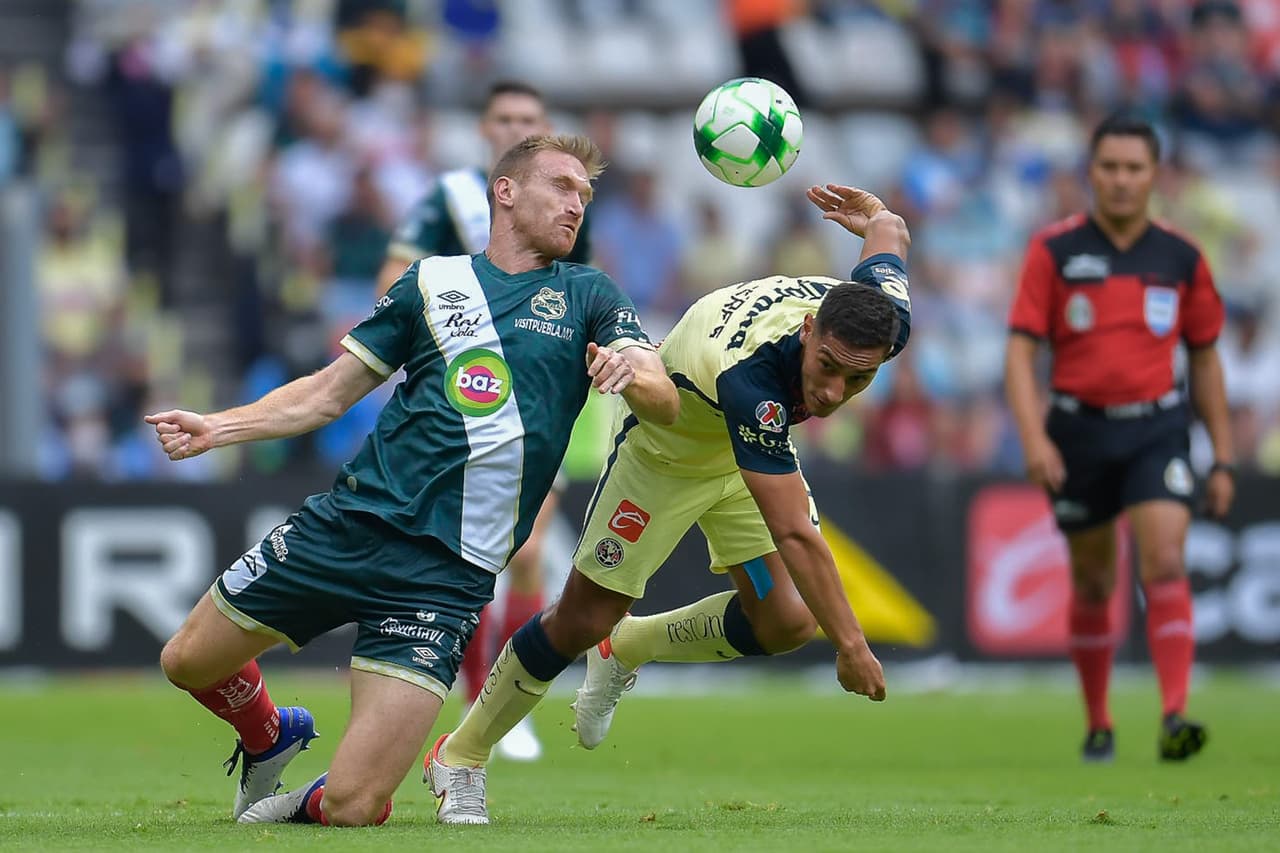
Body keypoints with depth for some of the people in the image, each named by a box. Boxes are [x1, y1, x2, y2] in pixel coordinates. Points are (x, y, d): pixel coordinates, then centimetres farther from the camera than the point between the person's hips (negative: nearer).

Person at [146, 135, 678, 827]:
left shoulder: (588, 297, 8)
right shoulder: (434, 281, 12)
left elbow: (665, 404, -4)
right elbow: (331, 392, 15)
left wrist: (632, 372, -28)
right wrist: (215, 428, 1)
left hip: (448, 570, -3)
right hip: (352, 519, 3)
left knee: (352, 807, -13)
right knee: (189, 662, 10)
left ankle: (310, 807, 22)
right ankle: (268, 738, 41)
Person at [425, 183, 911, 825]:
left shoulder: (883, 319, -31)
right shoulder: (750, 376, -49)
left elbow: (889, 234, -6)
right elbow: (794, 535, -47)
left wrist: (876, 217, 17)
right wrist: (850, 645, -44)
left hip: (753, 452, 6)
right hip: (663, 451, -6)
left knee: (785, 621, -8)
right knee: (584, 620, -1)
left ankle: (627, 650, 21)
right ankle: (459, 758, 21)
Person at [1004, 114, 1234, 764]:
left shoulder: (1182, 259, 4)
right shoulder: (1054, 251, -3)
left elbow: (1204, 358, 12)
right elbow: (1021, 348, -5)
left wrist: (1223, 459, 10)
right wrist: (1033, 437, -19)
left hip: (1157, 426, 0)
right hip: (1079, 429, 0)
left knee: (1165, 564, -17)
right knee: (1093, 583, 9)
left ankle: (1174, 719, -24)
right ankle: (1098, 725, 23)